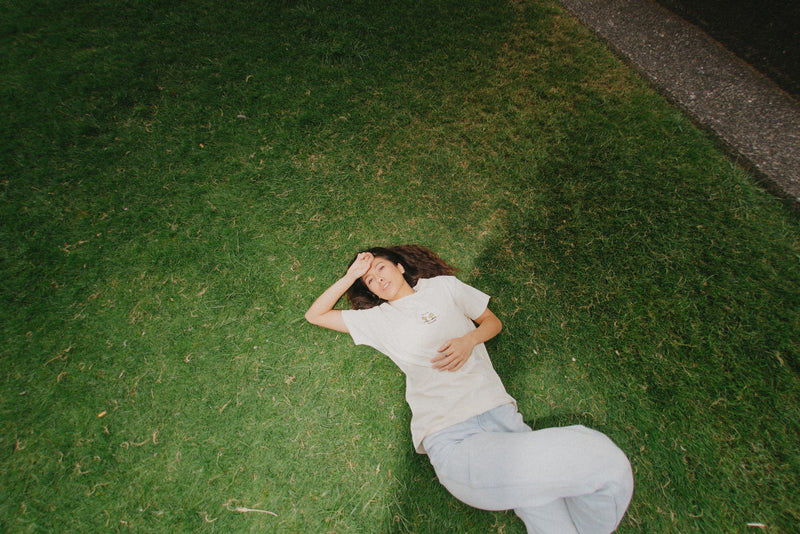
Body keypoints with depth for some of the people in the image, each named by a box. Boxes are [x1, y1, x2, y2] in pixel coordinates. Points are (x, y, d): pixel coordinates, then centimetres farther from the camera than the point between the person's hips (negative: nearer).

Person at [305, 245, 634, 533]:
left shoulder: (444, 285, 14)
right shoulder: (377, 318, 11)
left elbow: (493, 322, 19)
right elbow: (315, 315, 17)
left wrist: (469, 339, -2)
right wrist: (352, 275, 10)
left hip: (500, 414, 4)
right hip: (450, 440, -3)